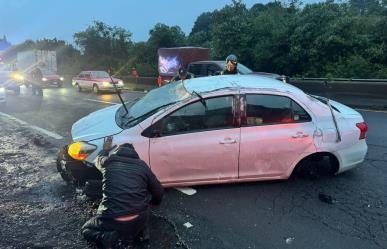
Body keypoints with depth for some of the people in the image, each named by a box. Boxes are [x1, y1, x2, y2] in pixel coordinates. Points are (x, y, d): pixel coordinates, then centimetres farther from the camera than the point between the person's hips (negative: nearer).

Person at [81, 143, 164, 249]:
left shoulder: (108, 161, 8)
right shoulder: (142, 165, 8)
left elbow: (99, 159, 34)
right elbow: (159, 192, 15)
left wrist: (106, 148, 55)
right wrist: (154, 202, 37)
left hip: (111, 220, -1)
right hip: (139, 220, 2)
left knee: (86, 229, 28)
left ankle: (106, 236, -2)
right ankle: (142, 230, 15)